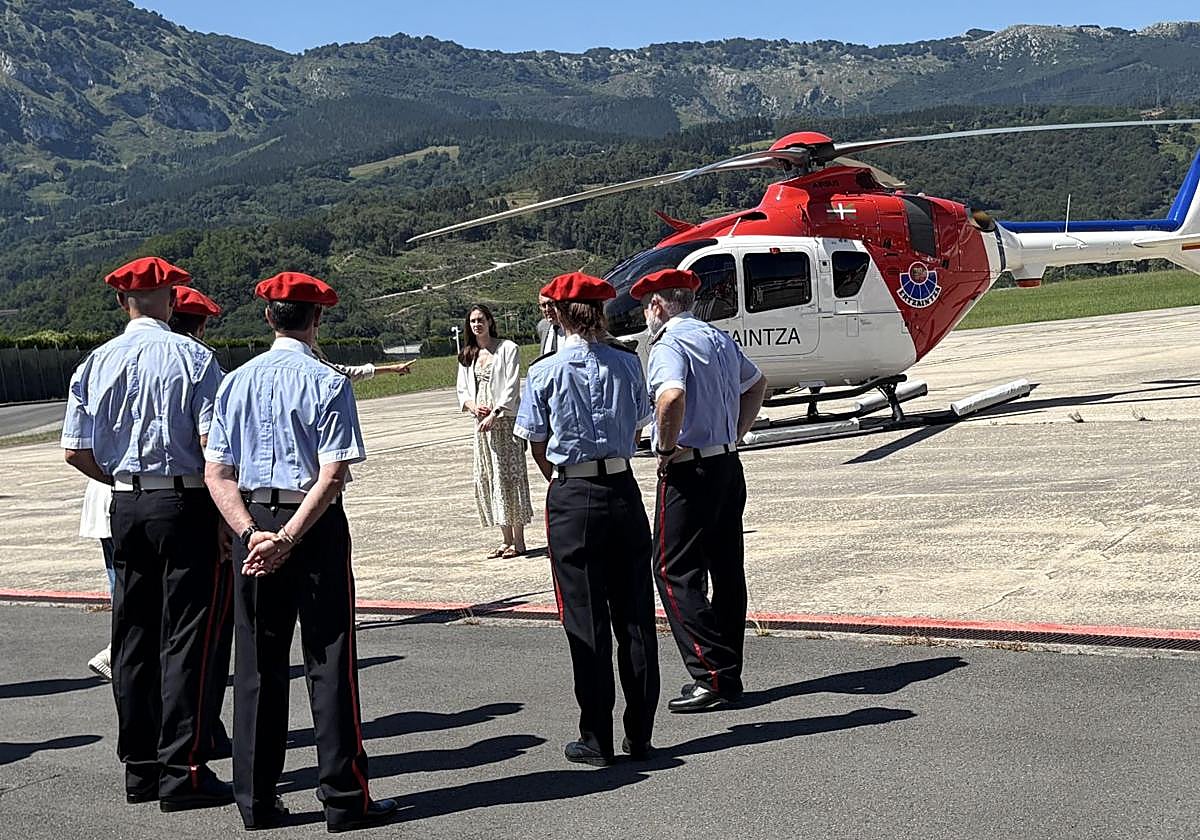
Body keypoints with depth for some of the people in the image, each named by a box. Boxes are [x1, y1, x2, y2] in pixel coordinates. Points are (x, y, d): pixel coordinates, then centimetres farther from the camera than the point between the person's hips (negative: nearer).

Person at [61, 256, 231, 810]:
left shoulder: (96, 364, 4)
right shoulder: (193, 358, -8)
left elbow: (76, 451, 3)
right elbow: (213, 441, -14)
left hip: (125, 508, 5)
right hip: (184, 504, -5)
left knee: (132, 639, 11)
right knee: (185, 640, -1)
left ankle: (139, 769, 19)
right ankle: (182, 772, 0)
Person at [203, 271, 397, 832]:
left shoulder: (238, 382, 6)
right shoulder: (328, 383, -8)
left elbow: (217, 473, 0)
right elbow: (333, 476, -16)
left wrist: (252, 532, -7)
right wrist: (288, 538, -15)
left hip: (252, 523, 4)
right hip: (315, 526, -4)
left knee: (257, 663, 11)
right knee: (329, 661, 2)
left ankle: (256, 801, 17)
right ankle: (344, 799, 8)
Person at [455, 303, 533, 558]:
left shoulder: (507, 349, -4)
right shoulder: (467, 356, 14)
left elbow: (512, 387, -10)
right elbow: (462, 391, 15)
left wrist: (494, 413, -19)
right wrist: (472, 405, -6)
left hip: (505, 420, -6)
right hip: (481, 421, 6)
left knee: (509, 476, -6)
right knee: (487, 478, 6)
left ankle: (518, 541, 0)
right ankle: (506, 539, 14)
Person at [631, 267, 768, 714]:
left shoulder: (669, 344, -13)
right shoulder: (721, 339, 14)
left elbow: (671, 397, -33)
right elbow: (757, 385, 29)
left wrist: (666, 447, -18)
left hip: (689, 472, -9)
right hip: (729, 466, 9)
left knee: (675, 571, -3)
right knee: (727, 568, 11)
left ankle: (711, 676, -6)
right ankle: (728, 675, 17)